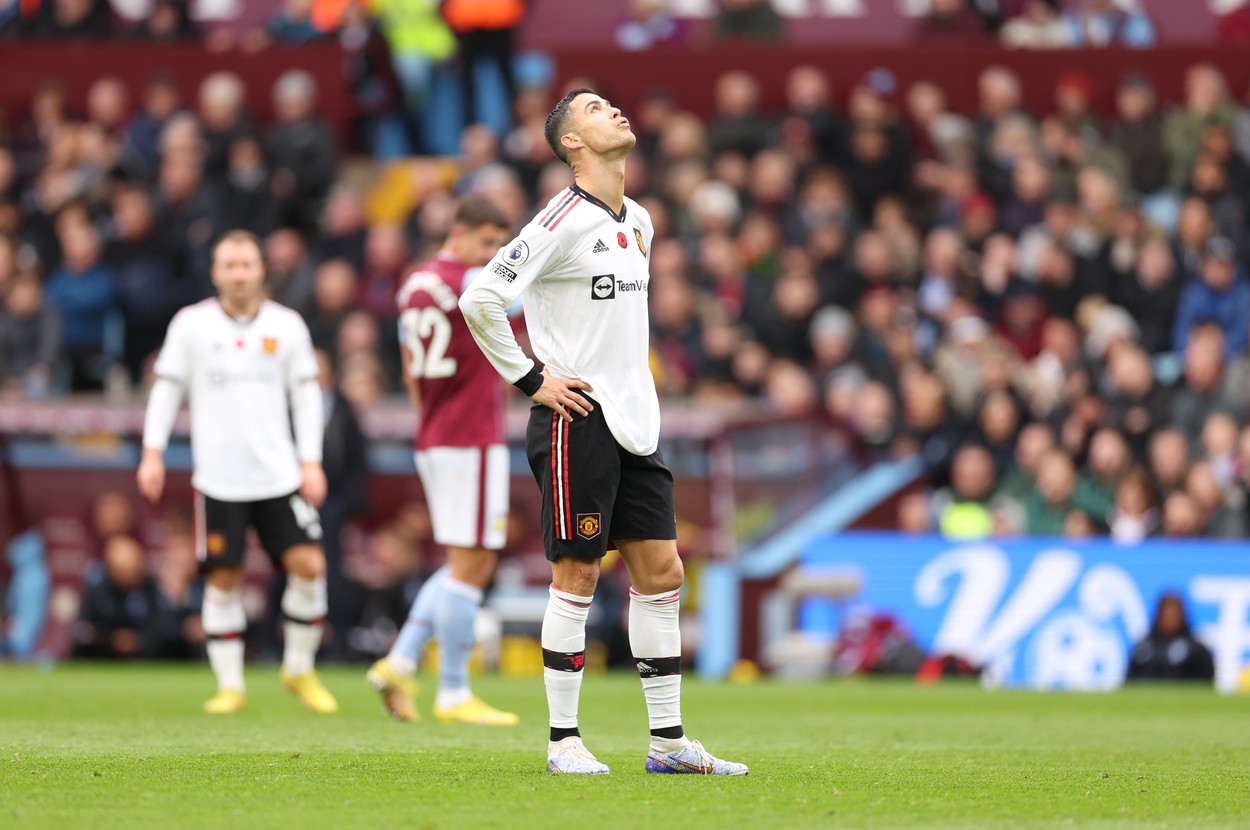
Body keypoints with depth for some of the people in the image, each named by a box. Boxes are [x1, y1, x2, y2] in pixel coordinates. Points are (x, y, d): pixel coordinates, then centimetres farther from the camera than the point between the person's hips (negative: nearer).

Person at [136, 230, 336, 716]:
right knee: (224, 580, -2)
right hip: (218, 478, -1)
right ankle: (229, 685, 9)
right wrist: (152, 453, 0)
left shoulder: (287, 325, 5)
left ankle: (299, 670, 10)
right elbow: (167, 387, 6)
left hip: (279, 475, 1)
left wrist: (311, 462, 3)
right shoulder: (191, 324, 1)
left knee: (308, 566, -8)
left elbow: (306, 395, 9)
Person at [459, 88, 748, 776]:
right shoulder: (563, 222, -13)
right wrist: (531, 380, -14)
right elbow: (479, 300, -18)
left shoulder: (637, 221, 13)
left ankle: (667, 739, 11)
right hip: (576, 418, -8)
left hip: (635, 421, 8)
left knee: (660, 572, 6)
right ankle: (563, 741, 4)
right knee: (577, 576, -4)